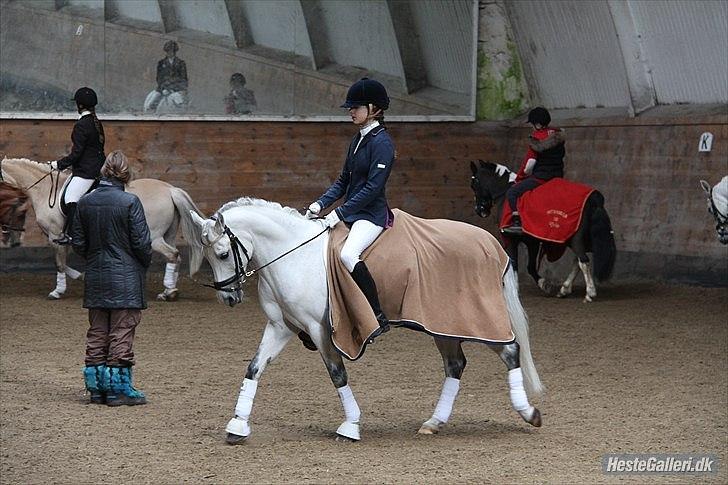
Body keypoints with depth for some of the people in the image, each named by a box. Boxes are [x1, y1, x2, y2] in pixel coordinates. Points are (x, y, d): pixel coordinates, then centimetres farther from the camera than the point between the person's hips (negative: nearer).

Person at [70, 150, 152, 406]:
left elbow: (78, 242, 5)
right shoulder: (130, 202, -14)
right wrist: (145, 263, 6)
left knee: (96, 334, 12)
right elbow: (141, 242, -12)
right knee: (121, 333, 1)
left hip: (95, 278, 5)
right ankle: (119, 388, 3)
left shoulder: (85, 202, 1)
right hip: (125, 279, -5)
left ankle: (97, 387, 15)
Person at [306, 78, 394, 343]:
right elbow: (344, 181, 19)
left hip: (372, 214, -10)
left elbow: (373, 187, -19)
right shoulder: (358, 139, 15)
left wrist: (339, 213, -21)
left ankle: (379, 318, -25)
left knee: (348, 254, -34)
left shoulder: (381, 142, -12)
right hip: (350, 212, 10)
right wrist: (321, 204, 3)